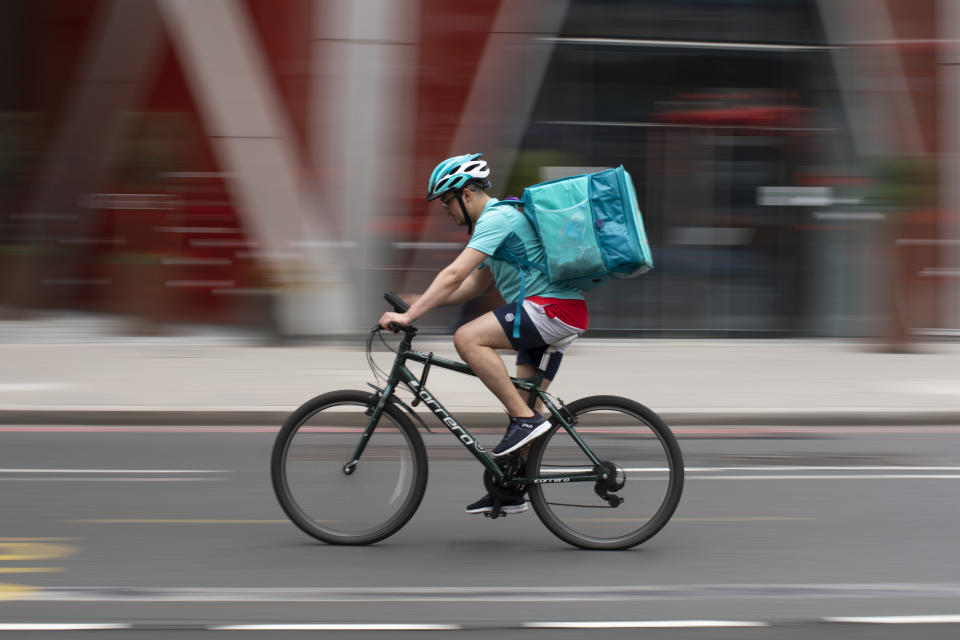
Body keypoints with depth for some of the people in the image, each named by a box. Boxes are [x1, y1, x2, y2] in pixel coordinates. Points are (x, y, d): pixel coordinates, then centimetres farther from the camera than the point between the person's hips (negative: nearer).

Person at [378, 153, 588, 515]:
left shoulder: (496, 218, -11)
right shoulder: (497, 220, 22)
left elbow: (454, 274, -21)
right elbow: (474, 286, 26)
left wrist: (410, 315, -23)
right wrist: (417, 302, 16)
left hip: (553, 308, -11)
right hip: (551, 318, 11)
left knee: (468, 338, -22)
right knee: (524, 403, 12)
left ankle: (525, 419, -20)